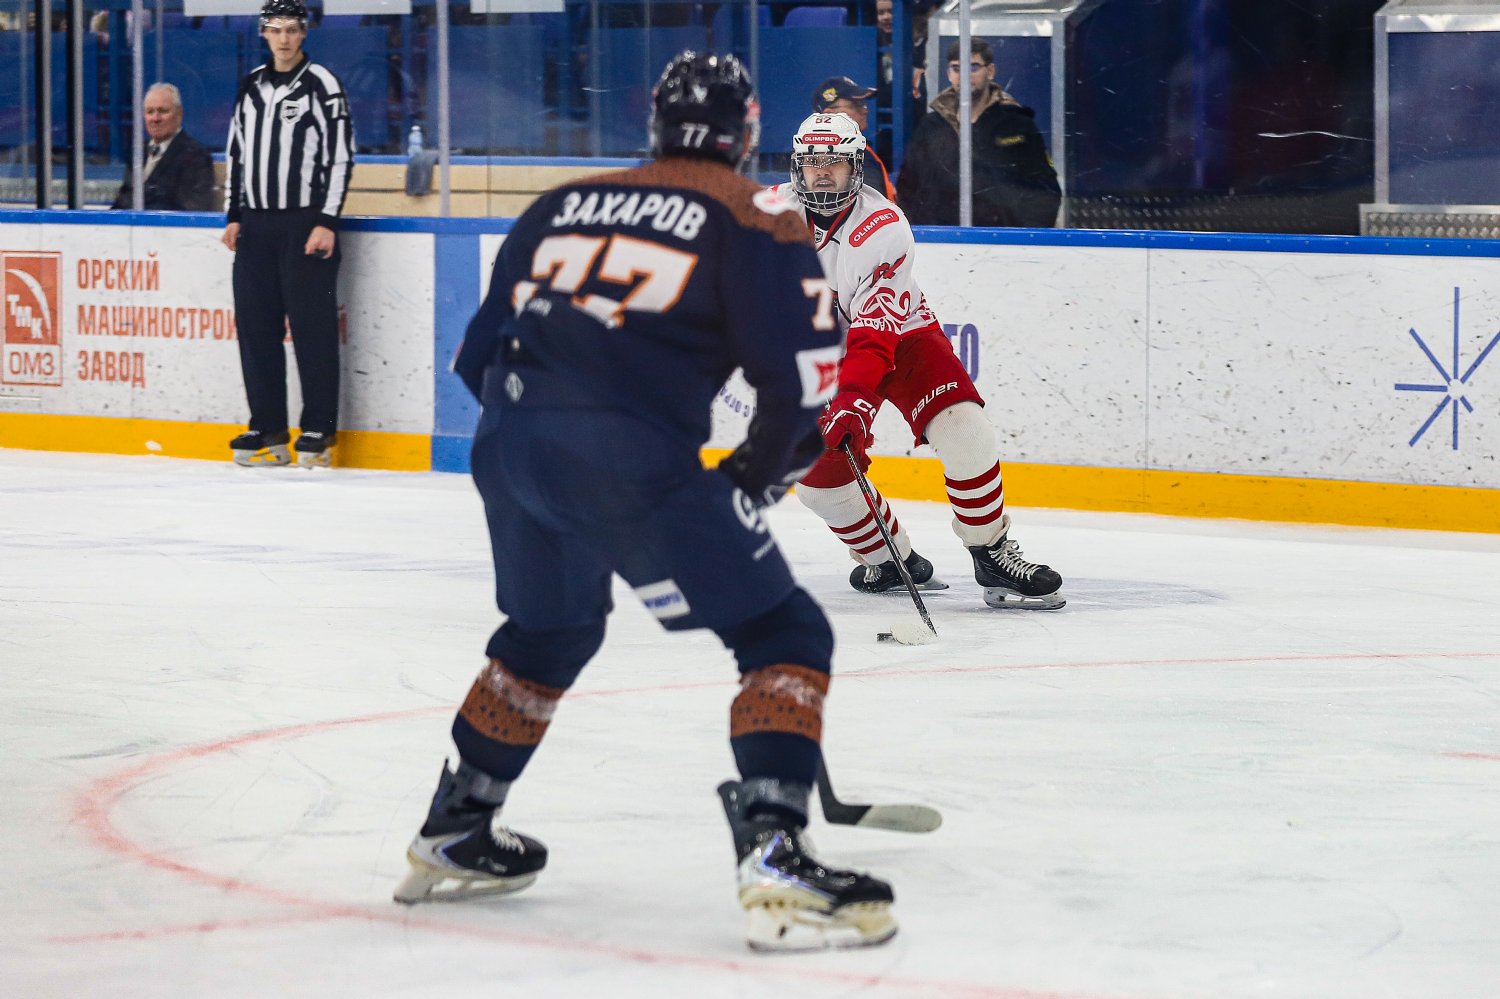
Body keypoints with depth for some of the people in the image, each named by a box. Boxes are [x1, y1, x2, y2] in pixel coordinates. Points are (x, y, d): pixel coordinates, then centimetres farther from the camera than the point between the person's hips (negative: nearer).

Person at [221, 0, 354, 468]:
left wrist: (327, 222, -14)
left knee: (311, 325, -6)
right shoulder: (251, 86, 13)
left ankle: (319, 430, -2)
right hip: (256, 225, 6)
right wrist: (234, 216, 13)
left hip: (305, 223, -6)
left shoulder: (321, 86, -5)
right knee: (256, 325, 6)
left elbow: (341, 155, -9)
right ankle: (267, 430, 12)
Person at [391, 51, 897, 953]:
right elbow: (804, 372, -1)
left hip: (509, 441, 7)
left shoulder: (565, 203, 24)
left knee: (550, 632, 32)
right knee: (784, 635, 2)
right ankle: (774, 855, -16)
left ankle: (454, 837, 41)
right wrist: (756, 479, 15)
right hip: (629, 458, -6)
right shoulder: (752, 218, 8)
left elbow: (482, 349, 25)